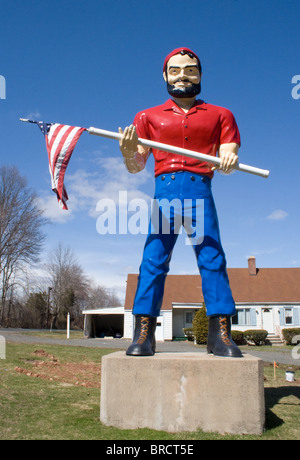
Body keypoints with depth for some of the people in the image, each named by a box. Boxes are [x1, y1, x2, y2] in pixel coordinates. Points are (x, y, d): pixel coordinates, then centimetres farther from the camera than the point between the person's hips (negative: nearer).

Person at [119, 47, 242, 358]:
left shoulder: (219, 115, 19)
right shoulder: (148, 116, 18)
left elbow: (228, 154, 8)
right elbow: (135, 167, 13)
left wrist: (229, 160, -16)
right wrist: (127, 151, -10)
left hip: (200, 192, 0)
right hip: (165, 191, 0)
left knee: (212, 259, -8)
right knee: (153, 261, -6)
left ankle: (220, 334, -4)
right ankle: (143, 334, -3)